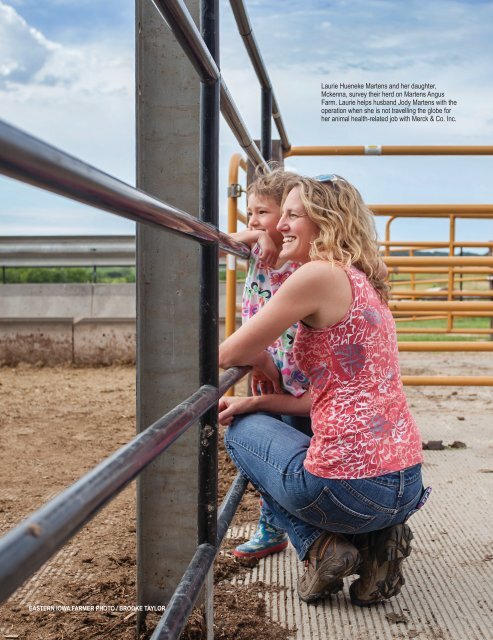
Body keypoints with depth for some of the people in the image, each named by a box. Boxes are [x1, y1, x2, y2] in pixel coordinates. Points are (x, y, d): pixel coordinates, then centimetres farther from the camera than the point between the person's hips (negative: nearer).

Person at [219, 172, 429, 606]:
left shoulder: (319, 274, -12)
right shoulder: (364, 284, 16)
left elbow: (230, 354, -5)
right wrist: (254, 402, 15)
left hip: (352, 486, -8)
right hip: (407, 484, 8)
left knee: (242, 430, 19)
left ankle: (321, 546, 4)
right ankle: (378, 535, 13)